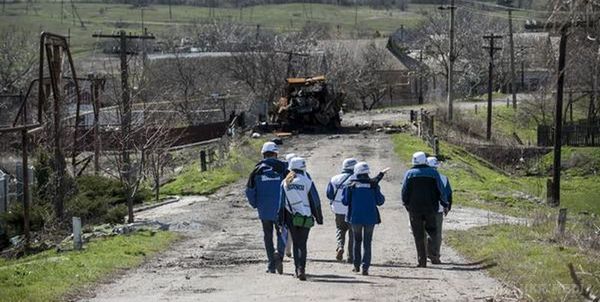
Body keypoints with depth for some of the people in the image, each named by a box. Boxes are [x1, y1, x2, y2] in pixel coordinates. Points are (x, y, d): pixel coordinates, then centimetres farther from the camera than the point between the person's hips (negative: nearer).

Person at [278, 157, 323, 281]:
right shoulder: (307, 182, -6)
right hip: (305, 217, -3)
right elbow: (315, 201, -4)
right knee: (302, 244, -1)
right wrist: (319, 217, 5)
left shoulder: (285, 182, 5)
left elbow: (281, 202, 5)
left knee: (296, 243, 13)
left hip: (290, 217, 3)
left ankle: (298, 270, 8)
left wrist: (281, 220, 9)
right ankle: (301, 268, -16)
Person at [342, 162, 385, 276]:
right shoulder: (373, 185, -4)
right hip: (370, 218, 0)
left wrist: (346, 190, 16)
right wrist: (382, 198, 20)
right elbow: (380, 201, -2)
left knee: (357, 241, 18)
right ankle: (365, 267, -4)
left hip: (355, 218, 0)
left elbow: (345, 201, -1)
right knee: (367, 243, 5)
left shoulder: (351, 185, -5)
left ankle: (357, 265, 16)